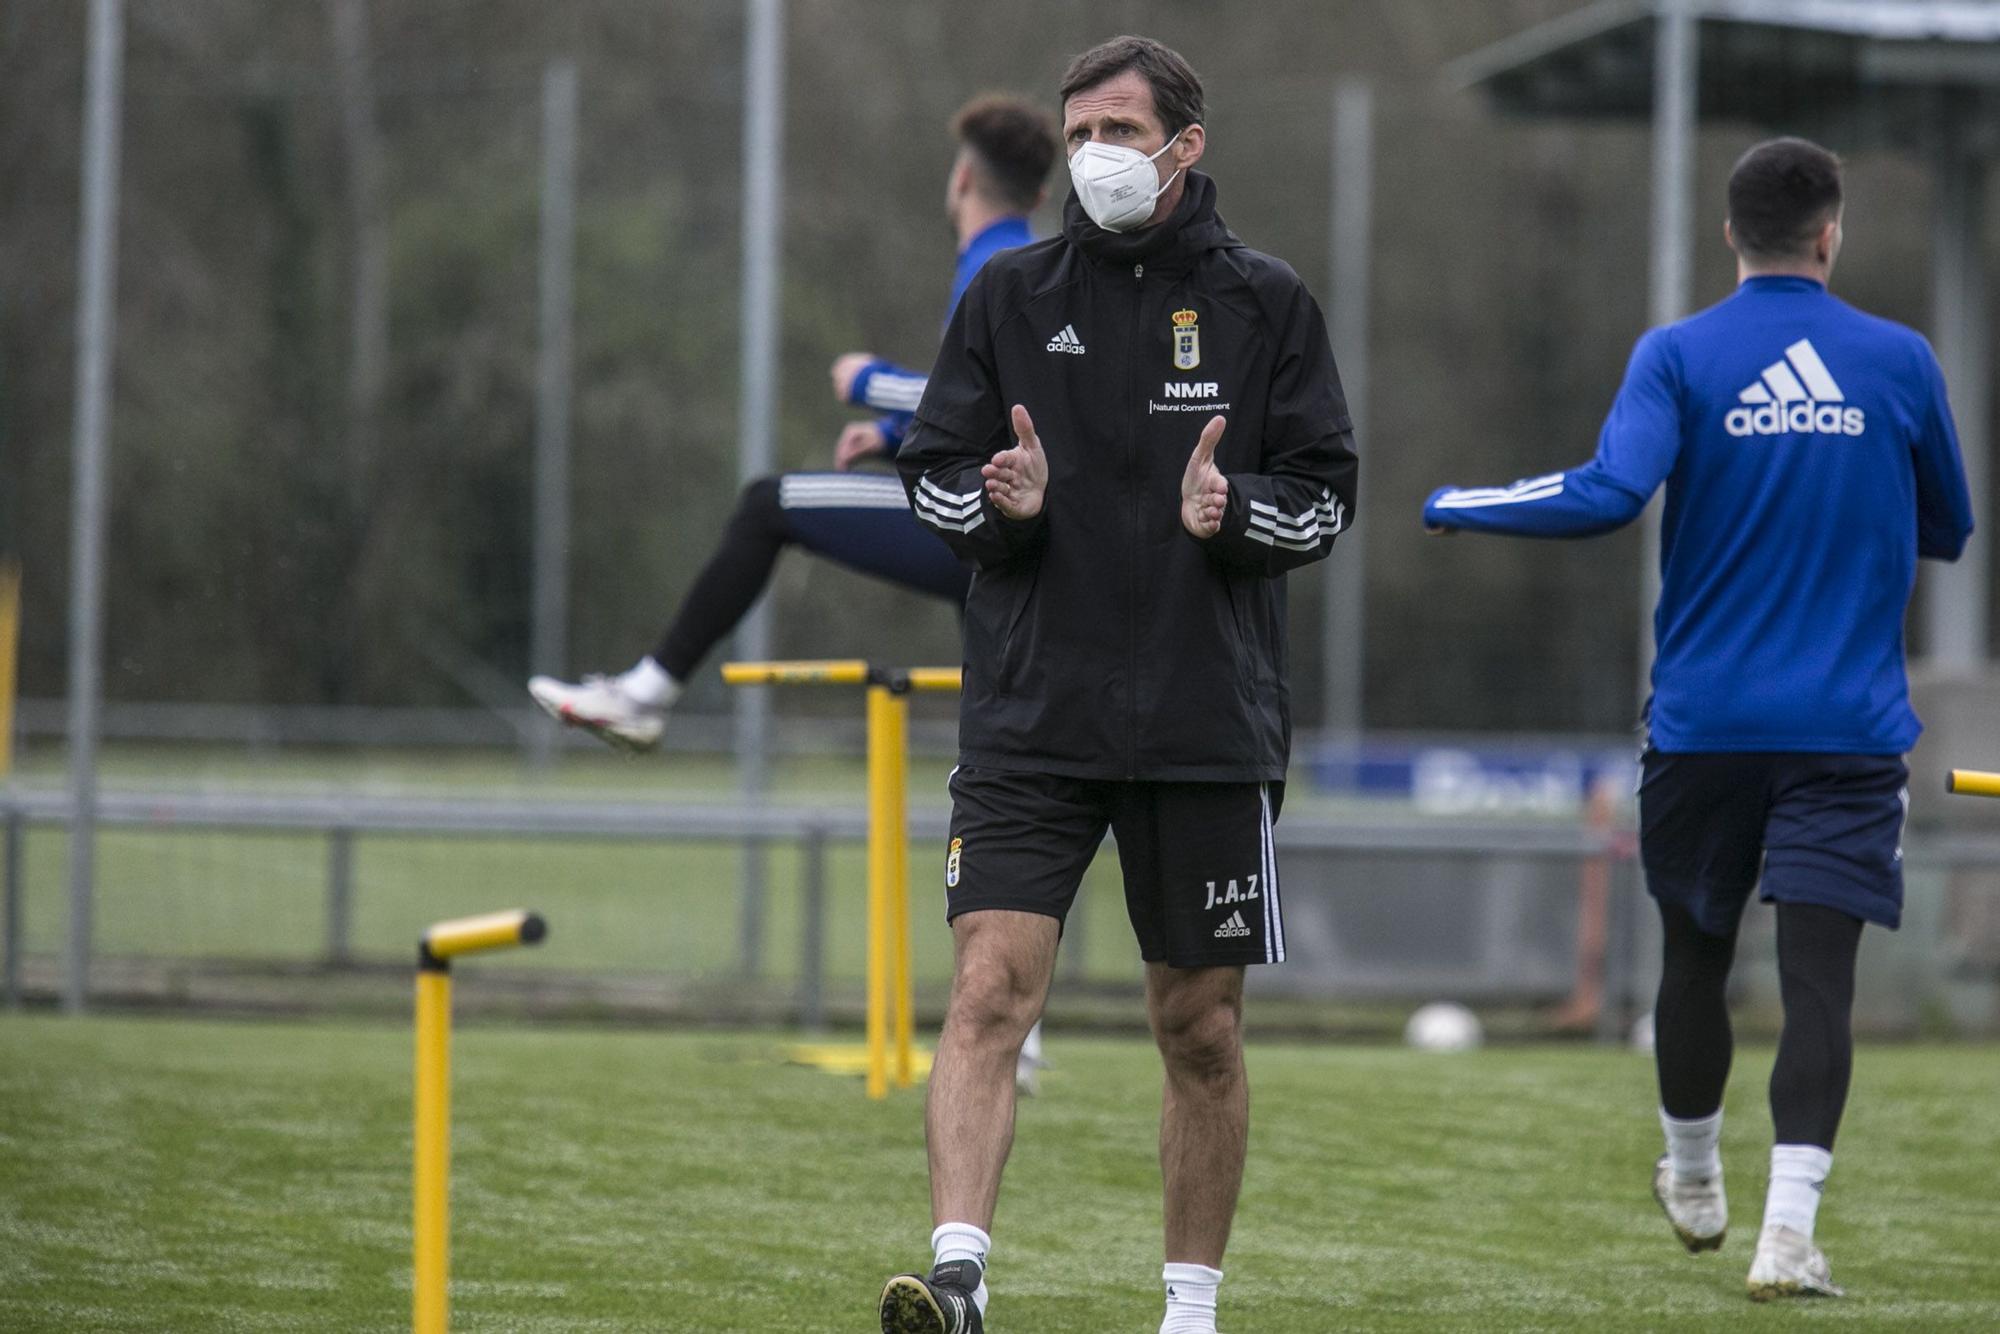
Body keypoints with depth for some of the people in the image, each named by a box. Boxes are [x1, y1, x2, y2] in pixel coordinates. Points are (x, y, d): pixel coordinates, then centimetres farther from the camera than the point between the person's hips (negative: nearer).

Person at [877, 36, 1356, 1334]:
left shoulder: (1266, 303, 4)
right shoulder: (1012, 294, 6)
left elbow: (1326, 495, 5)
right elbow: (933, 471, 9)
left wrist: (1233, 512, -16)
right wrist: (997, 503, -13)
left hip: (1209, 727, 0)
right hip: (1028, 723, 0)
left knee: (1202, 1029, 7)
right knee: (991, 990, -15)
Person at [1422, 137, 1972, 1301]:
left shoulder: (1680, 357, -4)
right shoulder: (1899, 362, 1)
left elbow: (1613, 492, -18)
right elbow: (1949, 531, 12)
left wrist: (1456, 506, -5)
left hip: (1705, 722, 1)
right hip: (1850, 727, -1)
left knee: (1697, 955, 18)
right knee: (1818, 976, -5)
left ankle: (1694, 1185, 37)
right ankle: (1789, 1228, -18)